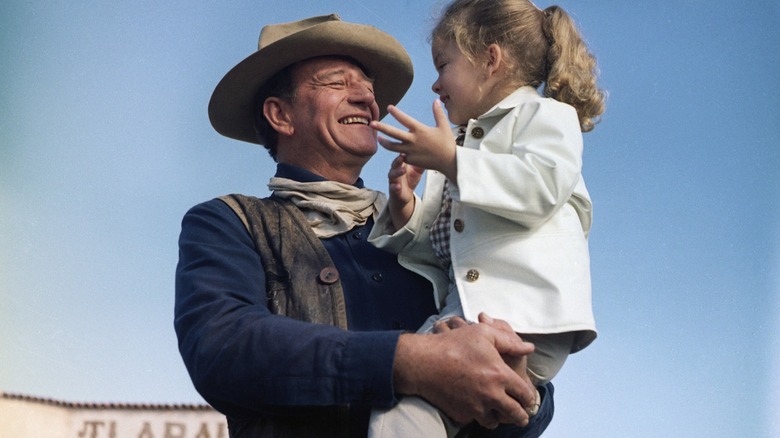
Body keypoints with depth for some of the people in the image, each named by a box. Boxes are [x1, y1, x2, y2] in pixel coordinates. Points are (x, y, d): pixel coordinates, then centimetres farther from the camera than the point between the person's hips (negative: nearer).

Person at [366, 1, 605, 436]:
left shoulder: (546, 114, 11)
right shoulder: (461, 144, 34)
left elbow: (542, 185, -13)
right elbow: (434, 248, 31)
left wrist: (448, 159, -10)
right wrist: (405, 211, 10)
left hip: (528, 315, -8)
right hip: (466, 311, 8)